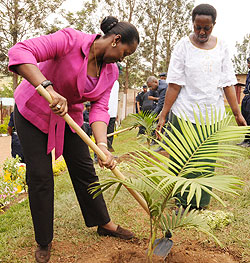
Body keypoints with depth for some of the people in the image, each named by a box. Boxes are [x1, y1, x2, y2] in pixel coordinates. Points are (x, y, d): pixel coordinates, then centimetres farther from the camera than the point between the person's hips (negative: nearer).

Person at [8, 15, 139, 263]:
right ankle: (43, 242, 15)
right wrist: (48, 89, -49)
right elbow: (20, 52, -35)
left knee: (84, 170, 8)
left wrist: (102, 145, -32)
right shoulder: (71, 39, -25)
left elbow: (99, 109, -15)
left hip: (69, 115, 6)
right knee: (40, 177, -3)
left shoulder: (111, 71, -6)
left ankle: (103, 223, 27)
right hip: (33, 112, -5)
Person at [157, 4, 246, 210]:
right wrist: (163, 115, -10)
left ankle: (201, 205, 20)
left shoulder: (221, 47, 6)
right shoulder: (183, 46, -2)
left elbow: (228, 83, 6)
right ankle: (180, 203, 20)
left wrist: (237, 113, 2)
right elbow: (174, 85, -6)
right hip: (184, 113, -2)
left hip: (212, 115, 3)